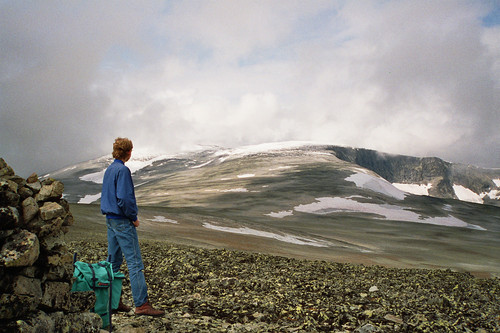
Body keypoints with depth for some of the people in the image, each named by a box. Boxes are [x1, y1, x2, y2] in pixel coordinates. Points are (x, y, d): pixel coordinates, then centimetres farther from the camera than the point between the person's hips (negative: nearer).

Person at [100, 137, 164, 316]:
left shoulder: (109, 170, 14)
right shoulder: (122, 170, -15)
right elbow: (123, 198, -22)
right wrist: (134, 218, -10)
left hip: (110, 219, 10)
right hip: (123, 221, -10)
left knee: (114, 261, 13)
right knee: (135, 263, -9)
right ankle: (141, 304, -9)